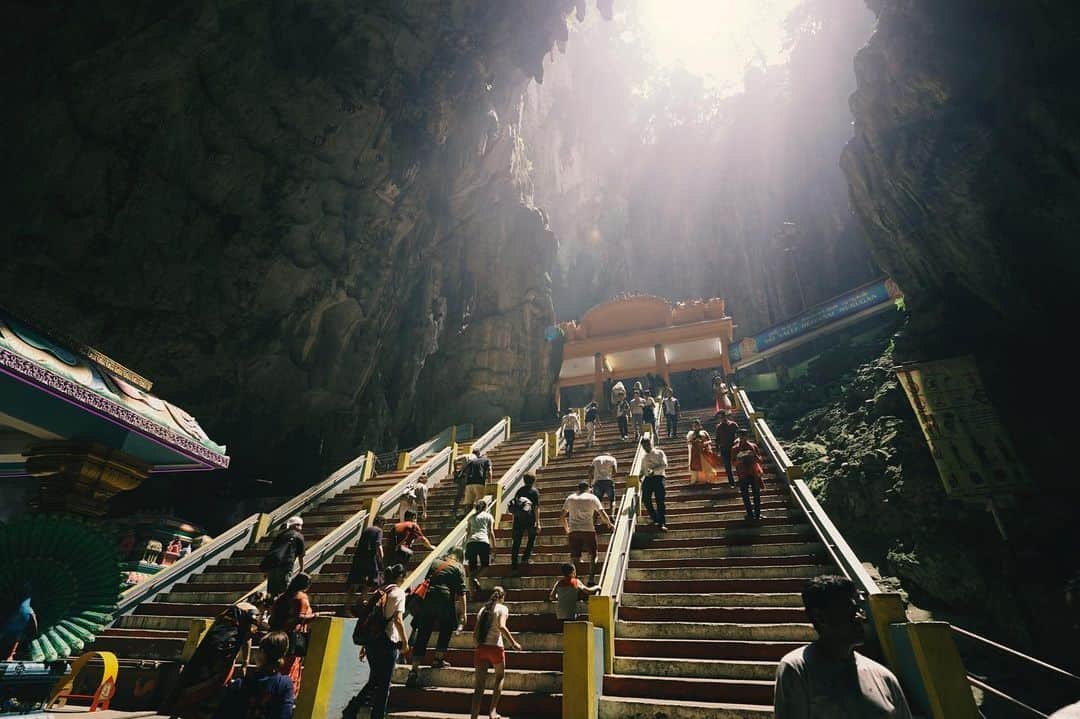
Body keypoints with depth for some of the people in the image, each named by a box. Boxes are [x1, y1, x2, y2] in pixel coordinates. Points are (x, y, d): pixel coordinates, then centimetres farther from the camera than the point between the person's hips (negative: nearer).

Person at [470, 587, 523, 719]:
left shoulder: (482, 609, 14)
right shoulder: (502, 608, -1)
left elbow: (475, 634, 11)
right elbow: (501, 626, -19)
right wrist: (513, 643, -13)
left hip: (481, 648, 4)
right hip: (496, 647, -4)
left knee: (479, 684, 6)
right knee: (499, 677, 21)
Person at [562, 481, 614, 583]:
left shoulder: (570, 498, 15)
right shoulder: (592, 497, 7)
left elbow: (563, 517, 14)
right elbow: (603, 514, 0)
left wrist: (567, 530, 25)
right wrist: (609, 524, 16)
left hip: (573, 531, 2)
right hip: (588, 530, -2)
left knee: (575, 558, 6)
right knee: (592, 556, 11)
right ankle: (591, 579, 3)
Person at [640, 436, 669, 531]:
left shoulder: (659, 453, 7)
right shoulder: (644, 457, 22)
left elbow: (664, 465, -5)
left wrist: (654, 471, -20)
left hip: (658, 477, -5)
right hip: (647, 478, 5)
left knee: (660, 501, -11)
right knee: (646, 500, -5)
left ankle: (662, 523, -9)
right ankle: (655, 519, 16)